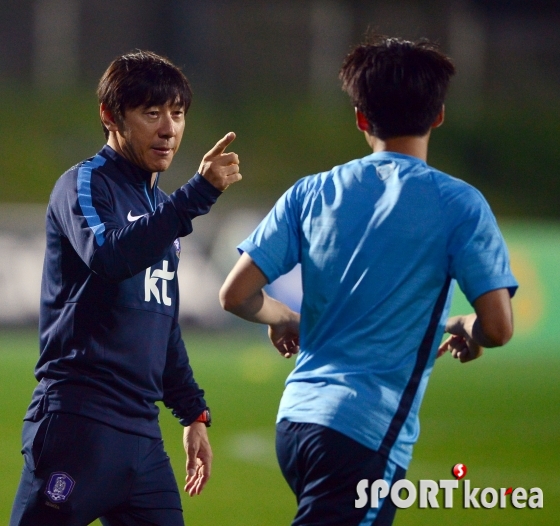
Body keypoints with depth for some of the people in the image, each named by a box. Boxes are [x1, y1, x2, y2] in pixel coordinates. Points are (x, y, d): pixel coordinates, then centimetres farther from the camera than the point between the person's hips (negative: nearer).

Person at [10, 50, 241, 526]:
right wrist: (199, 193, -31)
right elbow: (108, 256, -27)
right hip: (79, 421, -8)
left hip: (141, 432, 8)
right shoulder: (85, 185, -4)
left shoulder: (159, 206, 20)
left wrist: (193, 413, 26)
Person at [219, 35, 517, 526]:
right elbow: (499, 326, -10)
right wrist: (468, 329, 13)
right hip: (368, 431, -5)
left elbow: (236, 294, 5)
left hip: (297, 416, 5)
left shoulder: (311, 194, 6)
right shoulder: (458, 204, -5)